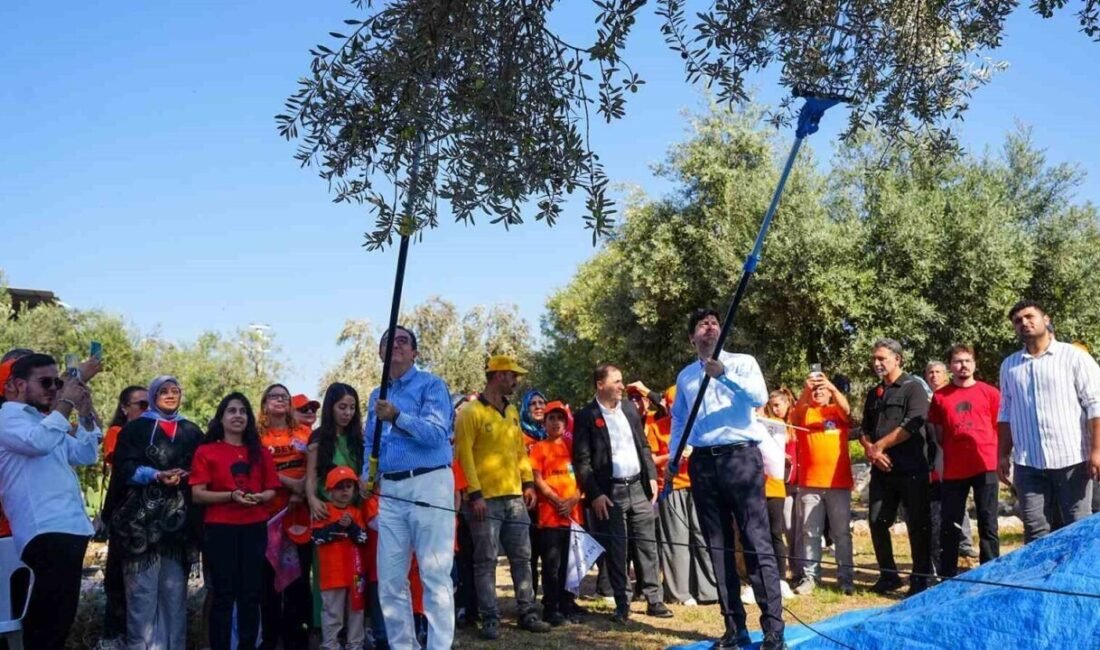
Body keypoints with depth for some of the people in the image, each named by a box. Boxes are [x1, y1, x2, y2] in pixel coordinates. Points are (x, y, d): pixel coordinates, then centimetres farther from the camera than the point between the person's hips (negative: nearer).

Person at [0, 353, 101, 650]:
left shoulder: (47, 422, 26)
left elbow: (86, 455, 23)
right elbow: (38, 443, -23)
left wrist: (85, 414, 13)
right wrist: (65, 405, -13)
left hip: (67, 529, 10)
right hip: (47, 532, -10)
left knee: (57, 616, 14)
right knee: (50, 618, -12)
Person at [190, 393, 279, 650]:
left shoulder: (260, 452, 11)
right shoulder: (206, 451, 1)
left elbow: (271, 490, 12)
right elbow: (197, 494, -6)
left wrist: (259, 497, -11)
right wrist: (231, 496, -19)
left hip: (255, 529, 3)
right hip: (220, 530, -3)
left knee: (251, 593, 6)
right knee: (223, 593, 0)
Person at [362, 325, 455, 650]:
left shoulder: (431, 385, -1)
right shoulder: (377, 396, 19)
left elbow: (438, 434, -14)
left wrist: (398, 418, -26)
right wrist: (367, 477, 3)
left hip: (428, 484, -6)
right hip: (390, 491, 7)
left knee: (434, 575, -5)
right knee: (390, 578, 9)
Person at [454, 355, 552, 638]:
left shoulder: (512, 411, 15)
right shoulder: (471, 412, -7)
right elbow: (464, 455, -12)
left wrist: (528, 482, 10)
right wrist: (474, 494, -17)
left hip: (514, 497, 7)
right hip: (485, 499, -7)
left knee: (522, 557, 10)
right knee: (486, 561, 0)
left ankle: (527, 613, 18)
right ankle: (490, 619, 7)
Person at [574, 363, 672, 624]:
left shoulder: (630, 408, 10)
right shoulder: (585, 416, -6)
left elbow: (644, 445, 16)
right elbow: (582, 460, -8)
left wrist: (652, 477, 6)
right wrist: (595, 494, -14)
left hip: (638, 487, 5)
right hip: (610, 492, -4)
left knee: (647, 544, 7)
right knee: (615, 550, 1)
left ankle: (654, 600, 15)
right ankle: (622, 604, 11)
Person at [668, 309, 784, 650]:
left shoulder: (742, 363, 4)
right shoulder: (685, 376, 15)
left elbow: (759, 397, -14)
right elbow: (678, 419, 19)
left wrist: (724, 374, -25)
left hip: (740, 456, -4)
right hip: (702, 463, 4)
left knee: (757, 542, -8)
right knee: (718, 546, 7)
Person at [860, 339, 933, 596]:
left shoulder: (913, 387, -3)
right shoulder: (874, 393, 17)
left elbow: (912, 425, -15)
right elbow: (864, 431, 16)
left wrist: (878, 446, -11)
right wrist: (871, 451, -5)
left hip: (911, 469, -6)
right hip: (882, 469, 6)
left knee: (917, 525, 0)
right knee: (877, 522, 5)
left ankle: (920, 579, 10)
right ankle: (888, 575, 19)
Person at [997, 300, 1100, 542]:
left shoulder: (1074, 357, 0)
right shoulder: (1009, 365, 12)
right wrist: (1003, 455, 11)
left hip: (1071, 459, -3)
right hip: (1027, 463, 4)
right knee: (1035, 530, 5)